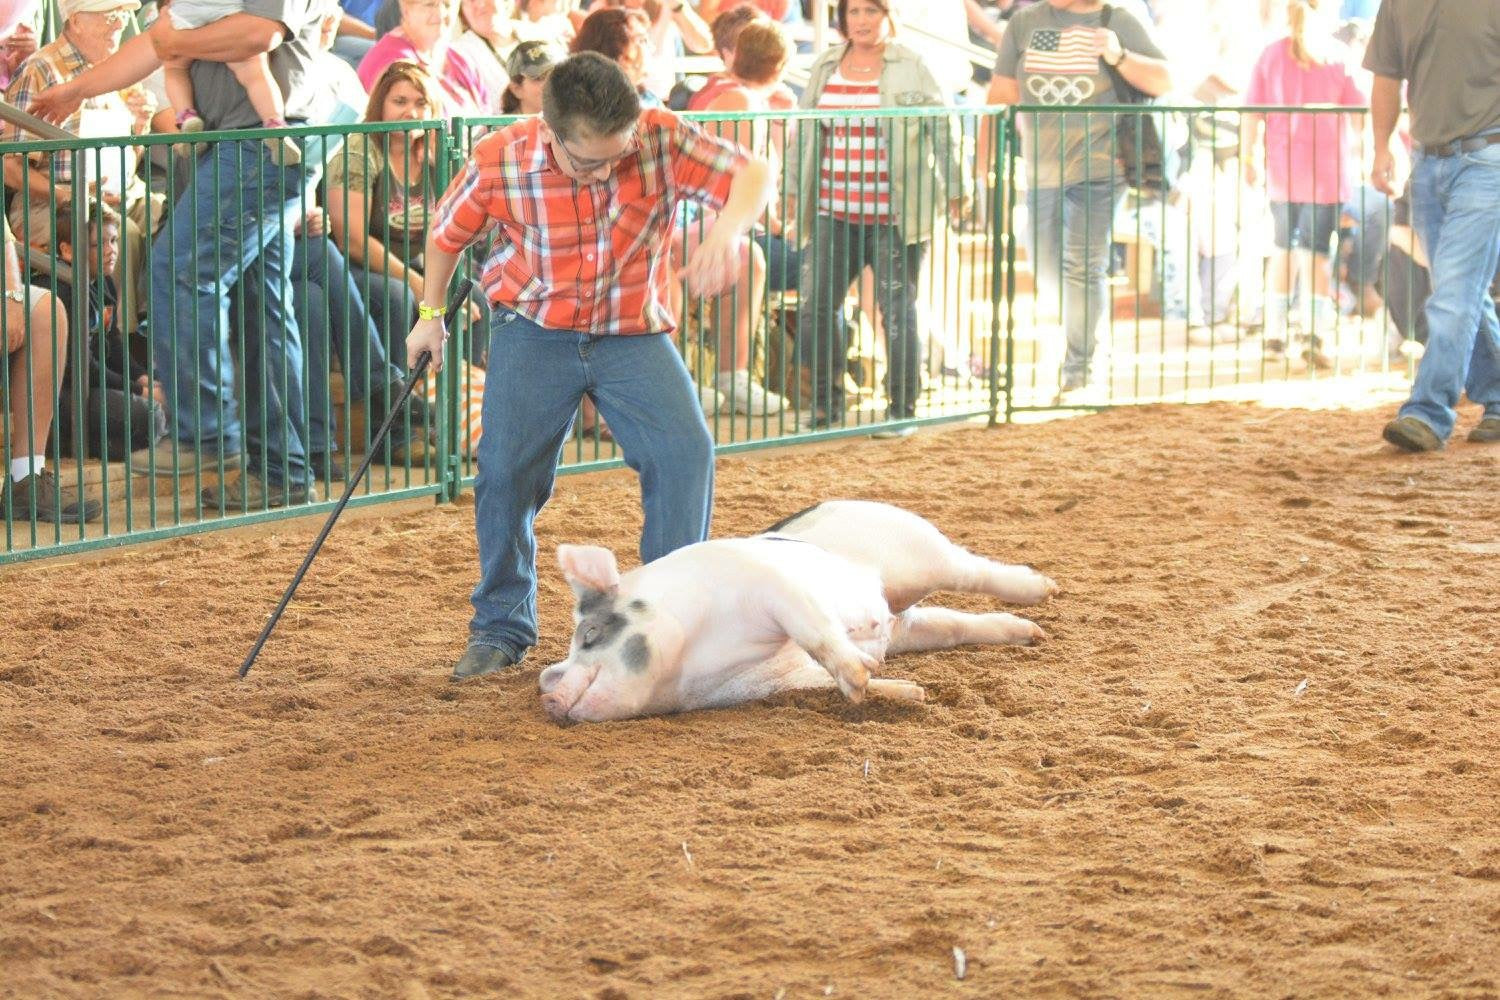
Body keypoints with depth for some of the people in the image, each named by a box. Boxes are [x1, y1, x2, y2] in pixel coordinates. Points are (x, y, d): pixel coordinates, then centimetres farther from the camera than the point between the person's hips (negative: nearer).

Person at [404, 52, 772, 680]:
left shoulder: (662, 140, -19)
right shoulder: (497, 163, -17)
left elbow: (754, 175, -20)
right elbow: (446, 234, 2)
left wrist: (728, 229, -41)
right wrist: (430, 314, 10)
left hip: (633, 333, 0)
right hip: (534, 331, 0)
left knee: (685, 451, -17)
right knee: (506, 469, -10)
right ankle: (502, 626, 10)